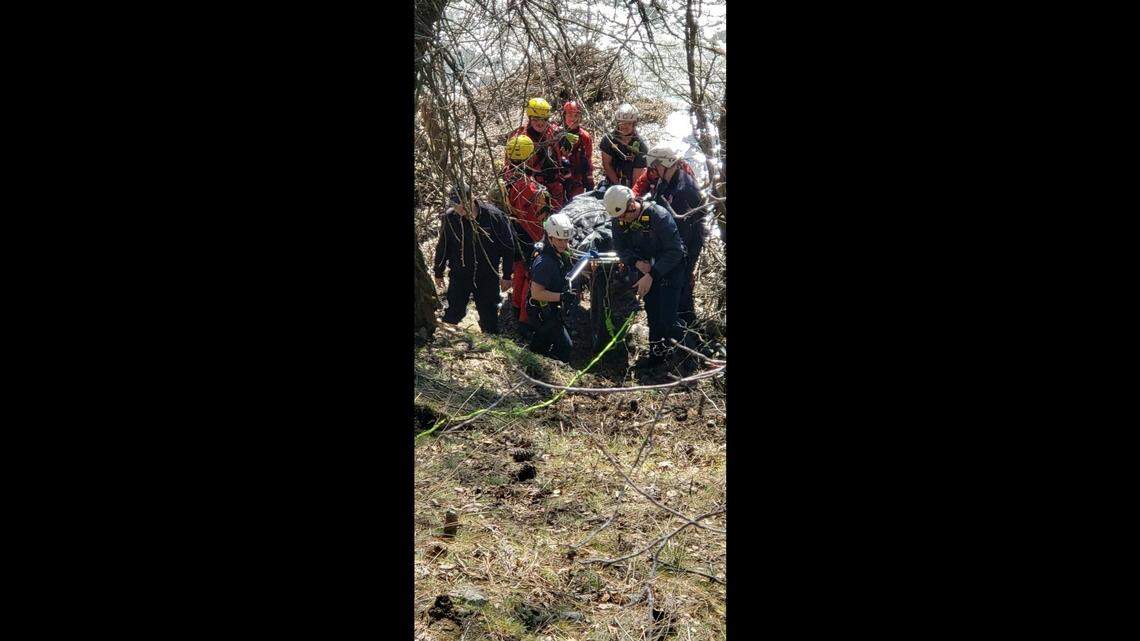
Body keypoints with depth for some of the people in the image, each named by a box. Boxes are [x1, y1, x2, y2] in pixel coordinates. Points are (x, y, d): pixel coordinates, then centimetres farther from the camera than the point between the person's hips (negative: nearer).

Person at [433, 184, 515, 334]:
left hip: (487, 277, -1)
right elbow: (442, 247, 5)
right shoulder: (450, 217, -11)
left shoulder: (494, 216, -17)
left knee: (489, 316, 9)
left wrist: (507, 276, -1)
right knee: (454, 313, 5)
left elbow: (508, 247, -5)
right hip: (459, 275, 1)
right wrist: (438, 273, 13)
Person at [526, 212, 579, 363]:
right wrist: (562, 297, -37)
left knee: (540, 345, 25)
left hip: (554, 310, 10)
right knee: (565, 346, -12)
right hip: (543, 310, -10)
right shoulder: (545, 262, -29)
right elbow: (536, 292, -31)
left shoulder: (562, 256, 0)